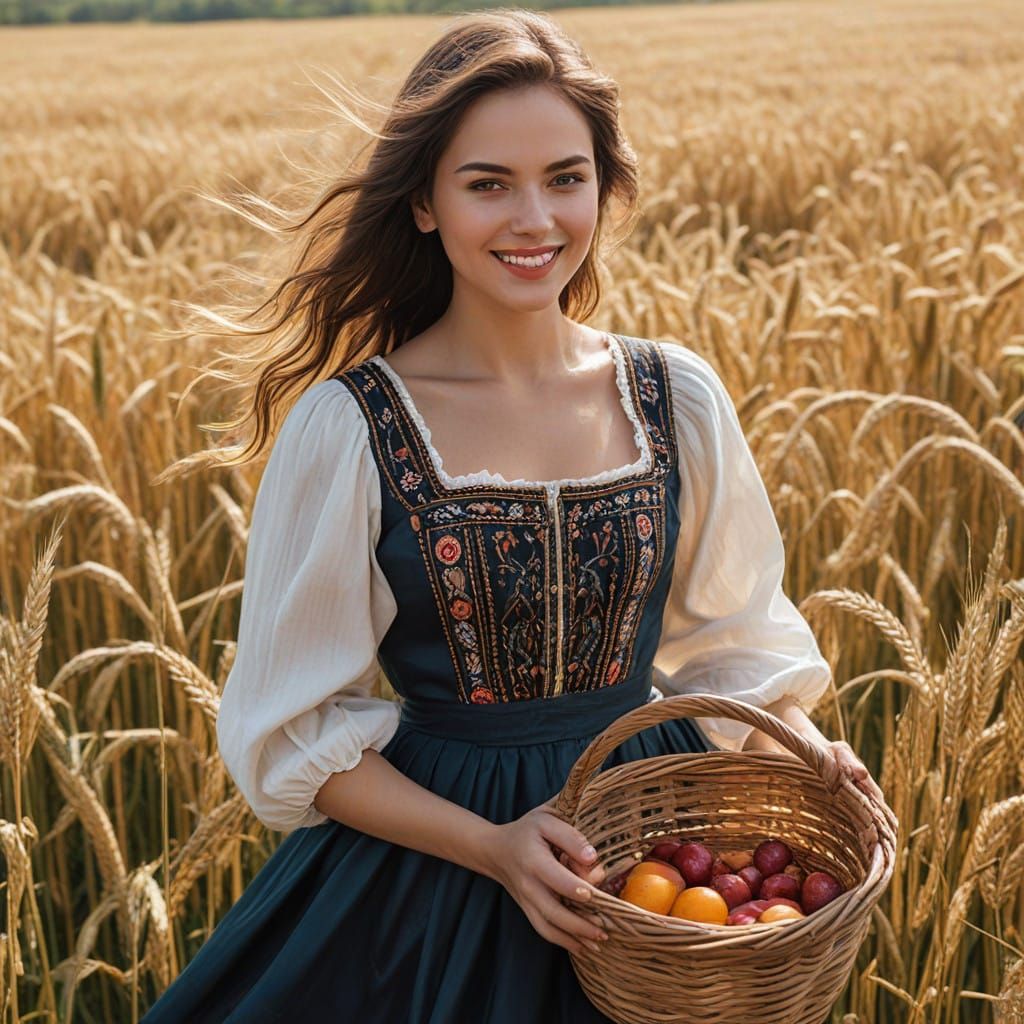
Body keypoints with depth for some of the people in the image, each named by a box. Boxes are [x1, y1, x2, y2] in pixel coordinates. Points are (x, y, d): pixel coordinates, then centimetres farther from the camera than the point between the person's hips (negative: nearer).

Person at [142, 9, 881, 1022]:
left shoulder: (677, 398, -4)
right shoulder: (347, 428, -14)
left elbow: (736, 645, 8)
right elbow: (298, 731, -8)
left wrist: (806, 749, -11)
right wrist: (491, 846, -19)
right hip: (431, 864, -3)